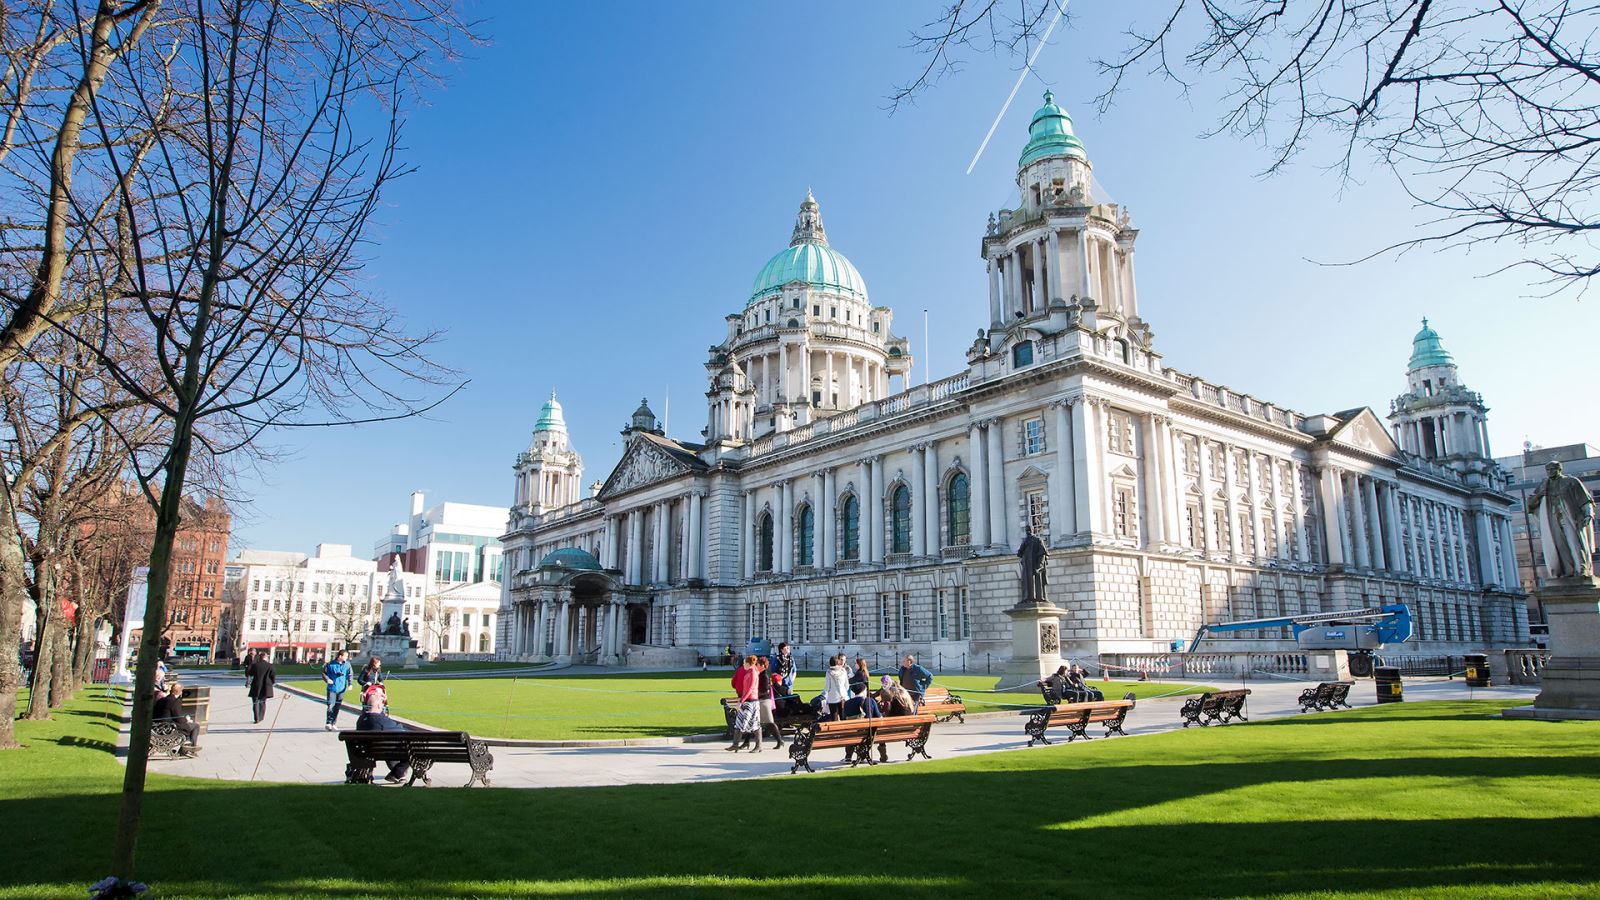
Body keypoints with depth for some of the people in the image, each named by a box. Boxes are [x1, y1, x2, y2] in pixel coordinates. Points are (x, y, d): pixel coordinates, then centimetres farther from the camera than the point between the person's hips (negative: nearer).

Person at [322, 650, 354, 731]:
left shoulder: (347, 664, 1)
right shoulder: (331, 664, -7)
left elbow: (350, 674, 8)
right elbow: (324, 672, 4)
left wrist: (350, 684, -4)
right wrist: (327, 679, -13)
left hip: (341, 689, 3)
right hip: (332, 688, -3)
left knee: (337, 706, 10)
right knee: (331, 705, -13)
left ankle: (333, 723, 20)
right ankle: (328, 723, -13)